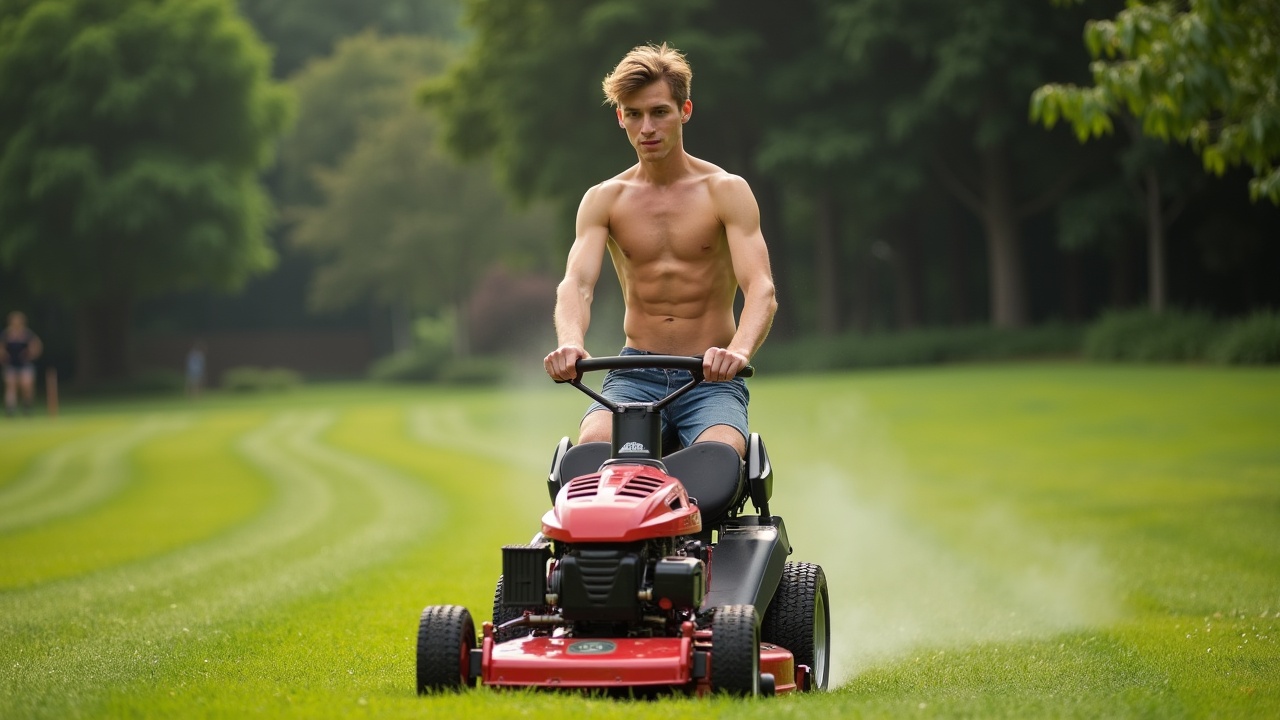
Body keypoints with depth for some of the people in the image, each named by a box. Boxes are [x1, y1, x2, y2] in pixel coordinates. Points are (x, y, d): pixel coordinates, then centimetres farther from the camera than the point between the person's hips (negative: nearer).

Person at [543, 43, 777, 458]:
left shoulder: (726, 191, 0)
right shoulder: (603, 200, 7)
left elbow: (761, 290, -12)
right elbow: (576, 283, -8)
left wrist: (739, 350, -35)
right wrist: (570, 343, -32)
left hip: (711, 380, -1)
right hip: (634, 376, 2)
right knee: (591, 446, -30)